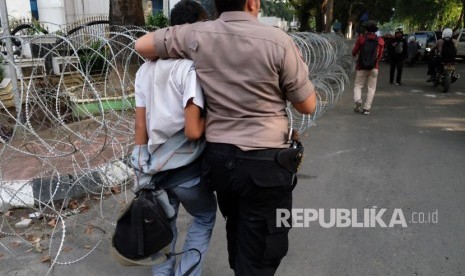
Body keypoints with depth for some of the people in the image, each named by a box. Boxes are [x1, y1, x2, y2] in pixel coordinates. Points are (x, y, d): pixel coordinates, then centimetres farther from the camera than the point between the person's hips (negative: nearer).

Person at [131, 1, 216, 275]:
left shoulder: (146, 69, 3)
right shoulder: (191, 67, -17)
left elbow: (140, 125, 5)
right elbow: (193, 131, -24)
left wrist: (142, 169, 13)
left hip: (155, 167, 6)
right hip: (185, 169, -5)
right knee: (204, 219, 22)